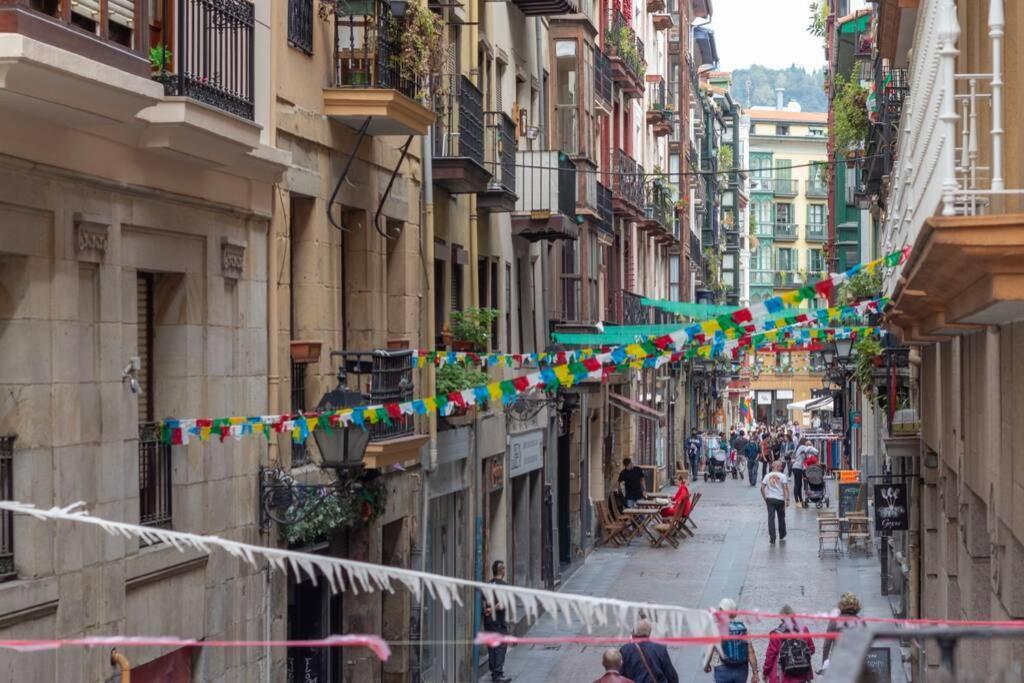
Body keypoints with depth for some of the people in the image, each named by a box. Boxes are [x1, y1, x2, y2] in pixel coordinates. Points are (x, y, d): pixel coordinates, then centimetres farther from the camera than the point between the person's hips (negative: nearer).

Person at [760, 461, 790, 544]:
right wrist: (787, 499, -11)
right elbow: (785, 488, -11)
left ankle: (772, 538, -7)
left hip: (769, 499, 1)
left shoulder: (767, 476, 3)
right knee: (781, 518, 16)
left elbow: (762, 488, 0)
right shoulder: (782, 476, -4)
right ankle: (782, 536, 29)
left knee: (771, 518, 0)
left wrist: (765, 498, 8)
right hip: (780, 499, -1)